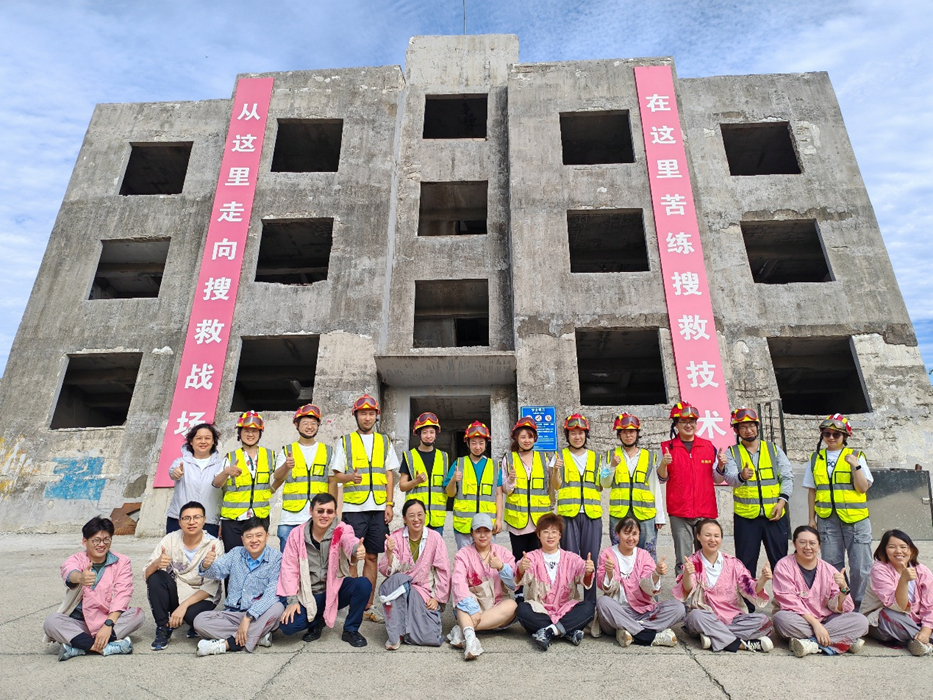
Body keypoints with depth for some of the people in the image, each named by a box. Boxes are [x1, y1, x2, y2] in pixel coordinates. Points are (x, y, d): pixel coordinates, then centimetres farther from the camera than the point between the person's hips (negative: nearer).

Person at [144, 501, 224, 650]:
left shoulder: (214, 545, -15)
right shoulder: (170, 539, -9)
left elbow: (210, 587, -17)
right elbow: (147, 574, -13)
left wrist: (184, 605, -27)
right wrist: (156, 563, -35)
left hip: (202, 597, -3)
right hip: (174, 592, 3)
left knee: (192, 614, -34)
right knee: (155, 577, -24)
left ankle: (195, 625, 4)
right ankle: (163, 628, -9)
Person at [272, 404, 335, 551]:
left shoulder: (327, 451, 12)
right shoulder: (286, 451, 9)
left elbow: (332, 482, 10)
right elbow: (277, 478, -6)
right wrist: (286, 466, -29)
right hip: (290, 518, 0)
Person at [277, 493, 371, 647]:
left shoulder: (342, 530, -13)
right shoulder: (297, 534, -6)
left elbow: (350, 541, -36)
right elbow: (289, 568, -4)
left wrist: (357, 549, -61)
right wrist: (292, 600, -13)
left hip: (335, 589, -1)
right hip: (308, 594, 1)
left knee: (363, 584, -28)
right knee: (288, 625, -23)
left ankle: (351, 630, -2)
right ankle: (317, 621, 14)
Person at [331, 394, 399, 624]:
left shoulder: (385, 442, 13)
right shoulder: (346, 441, 8)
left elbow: (389, 475, 10)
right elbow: (337, 475, 4)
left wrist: (389, 504, 1)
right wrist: (350, 477, -18)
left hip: (379, 508, 2)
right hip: (353, 507, -2)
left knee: (372, 557, 7)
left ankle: (368, 606, 17)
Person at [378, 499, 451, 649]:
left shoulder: (434, 538, -5)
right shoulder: (396, 537, -3)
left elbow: (443, 571, -1)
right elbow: (386, 572, -7)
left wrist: (437, 598, -7)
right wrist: (389, 553, -25)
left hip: (425, 592, 0)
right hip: (399, 590, 0)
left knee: (431, 638, -19)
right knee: (398, 579, -35)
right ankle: (394, 635, -19)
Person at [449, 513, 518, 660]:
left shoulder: (503, 553, 4)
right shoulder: (463, 554, -1)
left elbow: (514, 585, -5)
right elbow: (459, 583, -18)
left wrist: (501, 567, -23)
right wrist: (472, 609, -32)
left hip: (497, 606, 1)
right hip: (472, 604, -1)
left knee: (512, 605, -30)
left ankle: (461, 629, -34)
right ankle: (469, 636, -47)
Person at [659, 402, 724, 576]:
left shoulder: (708, 446, 9)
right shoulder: (667, 448, 3)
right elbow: (662, 479, 3)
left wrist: (721, 465, -5)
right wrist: (663, 464, -16)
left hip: (705, 511, 2)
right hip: (679, 512, -2)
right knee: (683, 561, -3)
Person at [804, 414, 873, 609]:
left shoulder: (855, 456, 2)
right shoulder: (816, 458, 8)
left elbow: (863, 488, -4)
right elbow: (812, 491, 10)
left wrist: (856, 466, -17)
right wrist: (812, 518, 7)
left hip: (855, 519, -2)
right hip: (827, 520, 2)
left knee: (860, 567, 0)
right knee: (833, 566, 7)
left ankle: (859, 605, 19)